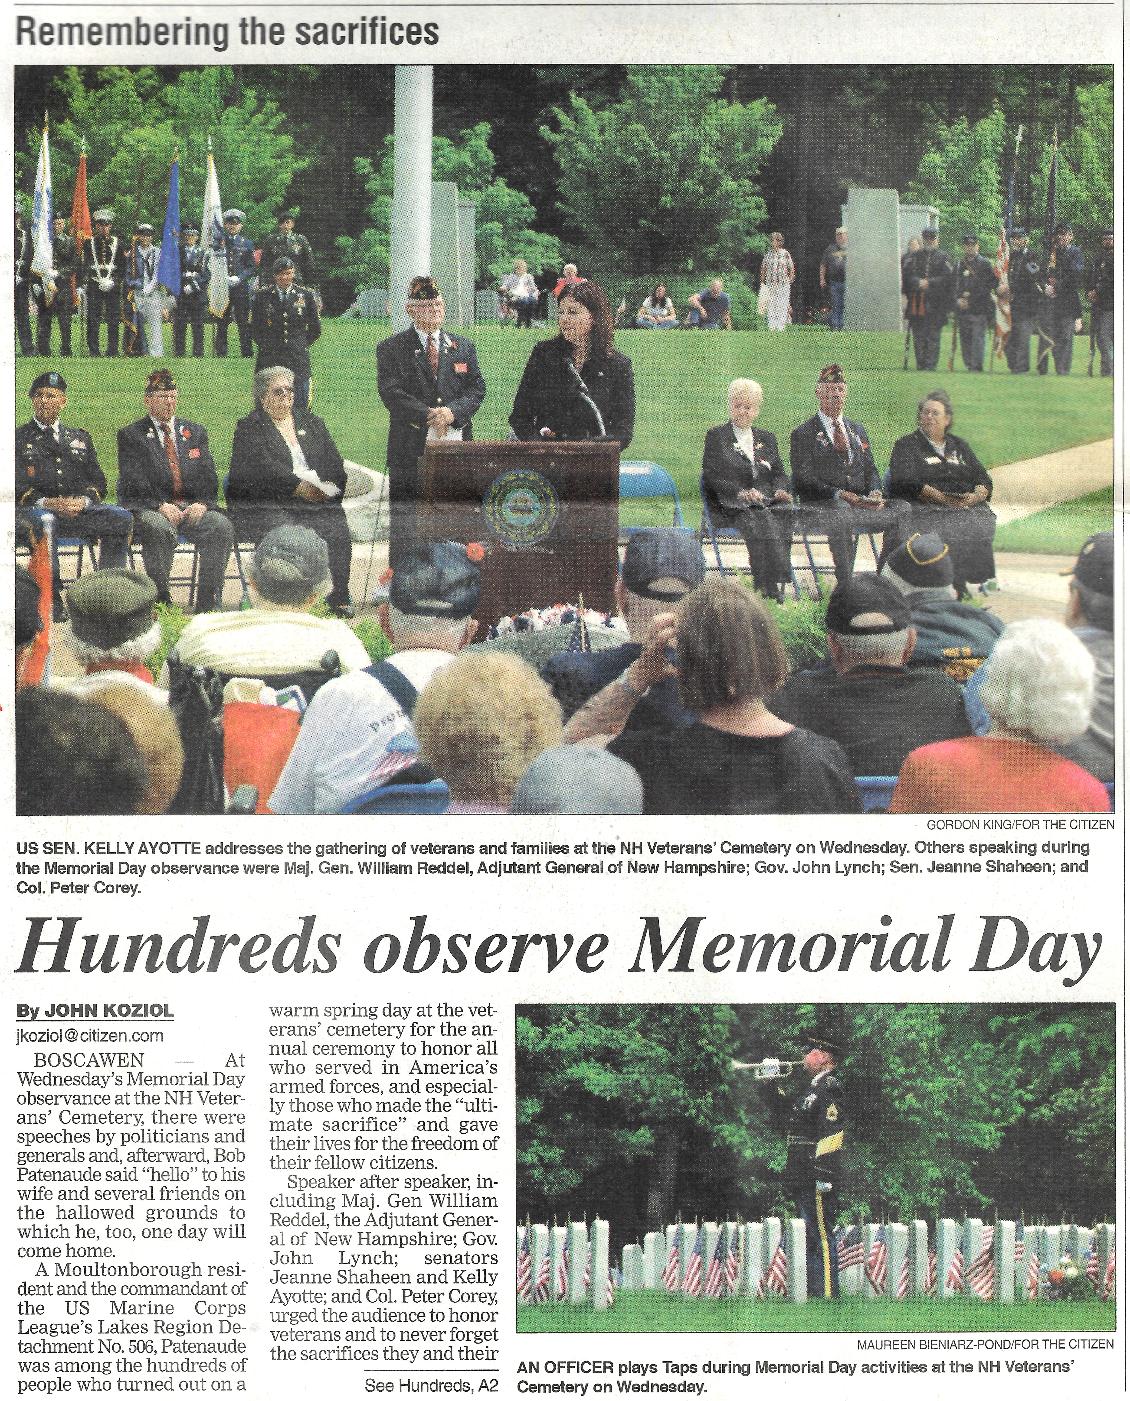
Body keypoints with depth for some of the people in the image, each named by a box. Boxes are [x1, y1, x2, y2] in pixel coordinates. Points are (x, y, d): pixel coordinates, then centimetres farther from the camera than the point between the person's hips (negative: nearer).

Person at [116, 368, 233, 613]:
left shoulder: (195, 432, 19)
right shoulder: (131, 435, 7)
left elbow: (209, 480, 13)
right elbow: (132, 486, -3)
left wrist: (202, 504, -9)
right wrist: (161, 506, -18)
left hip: (194, 507, 3)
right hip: (150, 508, -3)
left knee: (221, 526, -27)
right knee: (160, 529, -37)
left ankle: (208, 605, -24)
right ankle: (160, 602, -27)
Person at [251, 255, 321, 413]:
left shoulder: (306, 296, 6)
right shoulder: (262, 296, 5)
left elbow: (316, 329, 14)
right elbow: (254, 329, 12)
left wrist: (300, 345, 10)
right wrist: (267, 346, 7)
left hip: (298, 359, 0)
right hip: (269, 360, 0)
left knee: (299, 410, -2)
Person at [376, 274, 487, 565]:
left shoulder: (463, 347, 15)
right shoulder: (391, 349, 4)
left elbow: (477, 389, 7)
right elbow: (391, 393, -8)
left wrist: (452, 412, -12)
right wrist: (428, 416, -17)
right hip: (410, 448, -3)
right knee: (405, 526, -1)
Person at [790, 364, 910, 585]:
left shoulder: (857, 430, 24)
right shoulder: (803, 434, 4)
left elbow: (870, 469, 20)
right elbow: (805, 479, -6)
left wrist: (875, 492, -3)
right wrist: (840, 494, -19)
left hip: (861, 503, 5)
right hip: (822, 505, -5)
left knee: (902, 509, -21)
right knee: (841, 514, -41)